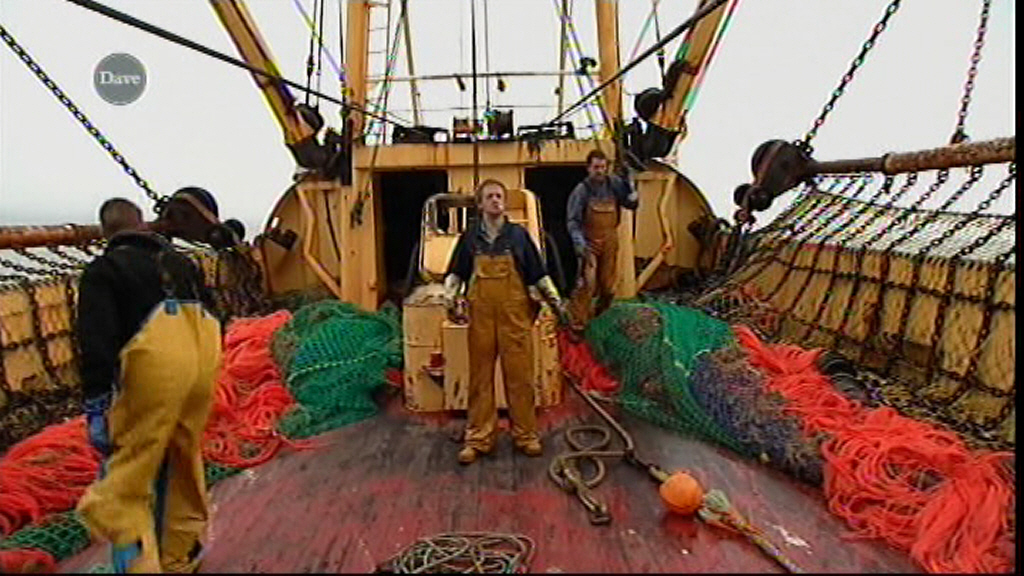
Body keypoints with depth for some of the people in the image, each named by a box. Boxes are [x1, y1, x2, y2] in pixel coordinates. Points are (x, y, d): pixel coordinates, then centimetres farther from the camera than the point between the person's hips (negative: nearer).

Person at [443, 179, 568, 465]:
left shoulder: (519, 235, 6)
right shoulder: (469, 237, 8)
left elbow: (539, 275, 9)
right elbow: (455, 273, 14)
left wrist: (556, 301, 0)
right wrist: (450, 298, -3)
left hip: (515, 315, 0)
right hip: (481, 315, 1)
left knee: (520, 377, 3)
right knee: (480, 378, 5)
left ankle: (526, 435, 15)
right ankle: (478, 439, 12)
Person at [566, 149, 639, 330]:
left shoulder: (614, 183, 1)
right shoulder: (581, 190, -9)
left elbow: (632, 205, 5)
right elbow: (572, 221, -8)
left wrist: (628, 187, -13)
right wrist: (580, 244, -21)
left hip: (610, 243, 4)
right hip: (590, 244, -4)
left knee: (608, 285, 12)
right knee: (586, 284, -14)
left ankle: (601, 316, 35)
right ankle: (577, 324, -7)